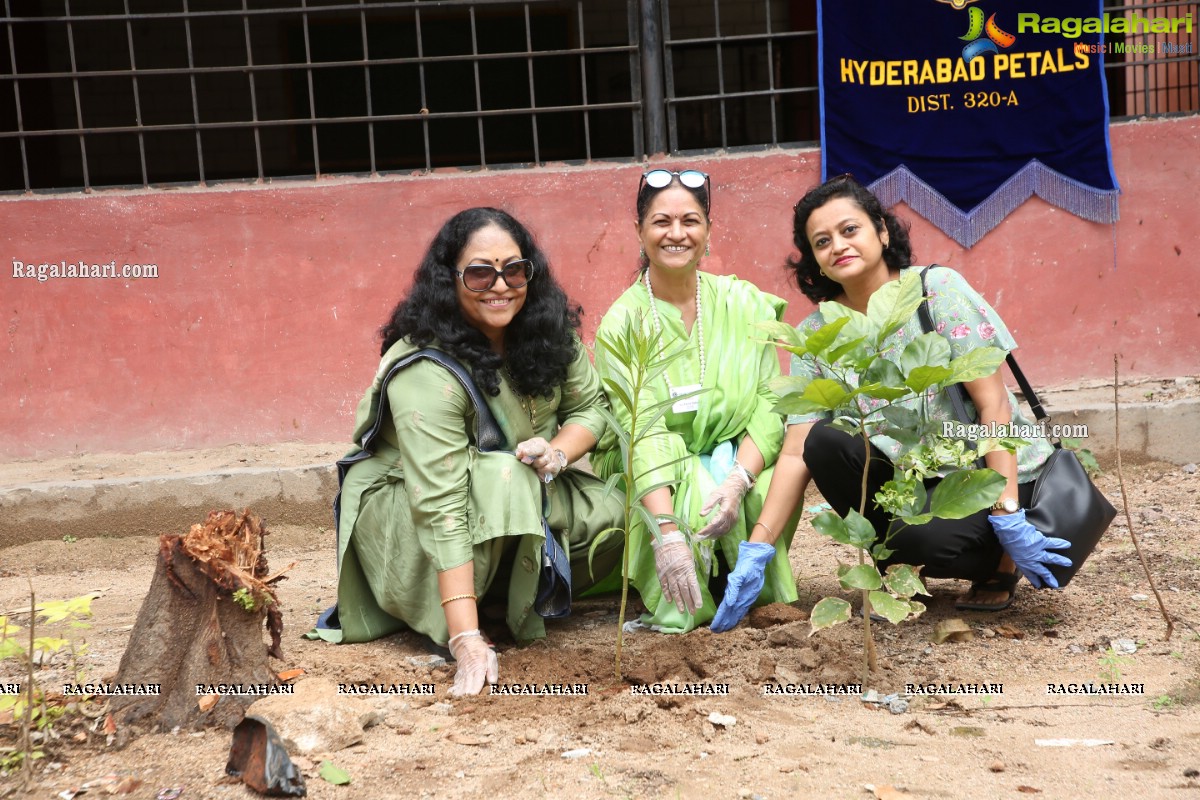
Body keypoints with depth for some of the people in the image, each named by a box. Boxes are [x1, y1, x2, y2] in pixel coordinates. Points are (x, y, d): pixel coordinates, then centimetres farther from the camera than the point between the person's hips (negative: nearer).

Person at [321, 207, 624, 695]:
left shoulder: (549, 329, -12)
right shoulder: (425, 372, -32)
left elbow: (589, 406, 0)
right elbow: (441, 509, -37)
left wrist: (558, 452, -25)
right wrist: (467, 642, -42)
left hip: (523, 490, 7)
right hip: (401, 506, -6)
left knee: (609, 514, -16)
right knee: (505, 481, -35)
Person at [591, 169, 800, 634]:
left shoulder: (746, 304, 0)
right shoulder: (621, 324, -8)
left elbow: (769, 403, -6)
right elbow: (641, 433, -19)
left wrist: (738, 480, -26)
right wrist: (667, 532, -32)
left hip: (740, 460, 2)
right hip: (658, 481, -2)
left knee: (774, 488, -30)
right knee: (693, 502, -33)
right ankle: (682, 607, -3)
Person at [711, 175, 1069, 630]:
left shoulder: (937, 290, -15)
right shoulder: (815, 336, -4)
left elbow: (994, 407, -18)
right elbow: (797, 453, -8)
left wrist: (1008, 517, -24)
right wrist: (757, 549, -18)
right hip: (911, 475, 4)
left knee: (921, 536, -32)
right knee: (825, 442, -22)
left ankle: (1001, 565, 4)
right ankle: (897, 570, 0)